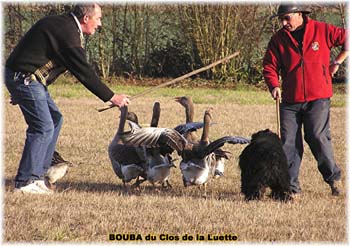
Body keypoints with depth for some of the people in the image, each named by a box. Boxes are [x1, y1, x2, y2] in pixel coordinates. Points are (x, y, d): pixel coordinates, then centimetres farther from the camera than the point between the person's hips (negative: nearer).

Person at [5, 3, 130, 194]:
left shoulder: (61, 24, 15)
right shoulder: (68, 33, -18)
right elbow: (84, 73, -17)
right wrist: (111, 97, -11)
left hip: (25, 77, 11)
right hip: (25, 78, -11)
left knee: (54, 119, 13)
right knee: (43, 127, -11)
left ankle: (37, 174, 13)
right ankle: (25, 182, -9)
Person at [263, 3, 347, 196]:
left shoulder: (322, 30, -1)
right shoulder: (278, 39, 6)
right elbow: (270, 65, 6)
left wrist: (337, 61, 1)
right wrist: (274, 86, -11)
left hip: (318, 98, -3)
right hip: (290, 100, 3)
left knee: (317, 137, -10)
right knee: (289, 142, -1)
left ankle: (333, 178, 8)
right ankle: (291, 186, 5)